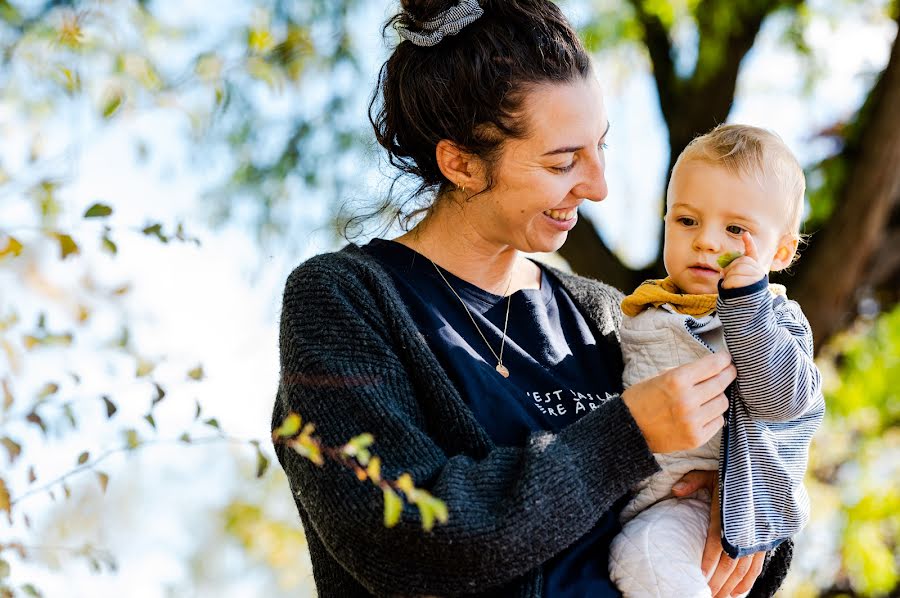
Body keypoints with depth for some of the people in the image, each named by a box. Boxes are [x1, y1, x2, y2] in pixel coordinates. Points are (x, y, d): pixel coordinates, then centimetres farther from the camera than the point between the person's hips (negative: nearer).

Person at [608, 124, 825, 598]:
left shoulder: (775, 318, -3)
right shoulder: (645, 311, 12)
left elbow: (781, 398, -22)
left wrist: (745, 303, -26)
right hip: (626, 486, 7)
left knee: (644, 552, -30)